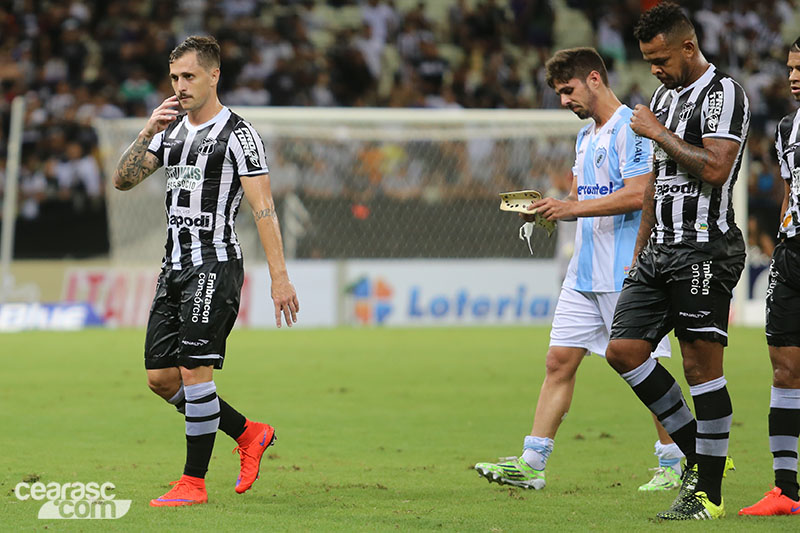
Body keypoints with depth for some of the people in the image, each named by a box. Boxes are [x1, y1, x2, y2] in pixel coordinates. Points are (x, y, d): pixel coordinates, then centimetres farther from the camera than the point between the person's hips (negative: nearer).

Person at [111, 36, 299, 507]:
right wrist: (148, 132, -5)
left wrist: (280, 278, -18)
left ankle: (194, 482, -4)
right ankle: (248, 433, 22)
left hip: (215, 265, -8)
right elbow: (124, 180, 9)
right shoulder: (172, 131, 14)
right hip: (175, 268, 8)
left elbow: (264, 208, -12)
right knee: (161, 378, 6)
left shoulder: (237, 133, -8)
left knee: (194, 372, -12)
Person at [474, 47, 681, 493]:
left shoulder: (630, 129, -11)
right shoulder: (587, 137, 19)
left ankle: (676, 465, 10)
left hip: (626, 272, -9)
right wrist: (550, 209, 5)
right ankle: (531, 464, 1)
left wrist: (572, 207, -18)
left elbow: (637, 195, -20)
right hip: (585, 272, 9)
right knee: (560, 360, 2)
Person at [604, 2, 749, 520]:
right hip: (661, 247, 9)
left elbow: (714, 168, -23)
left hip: (705, 249, -9)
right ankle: (698, 452, 13)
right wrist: (640, 251, 23)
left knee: (702, 364, -6)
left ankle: (709, 493, 0)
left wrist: (657, 132, -13)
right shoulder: (665, 96, 18)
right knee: (623, 349, 1)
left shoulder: (724, 94, -9)